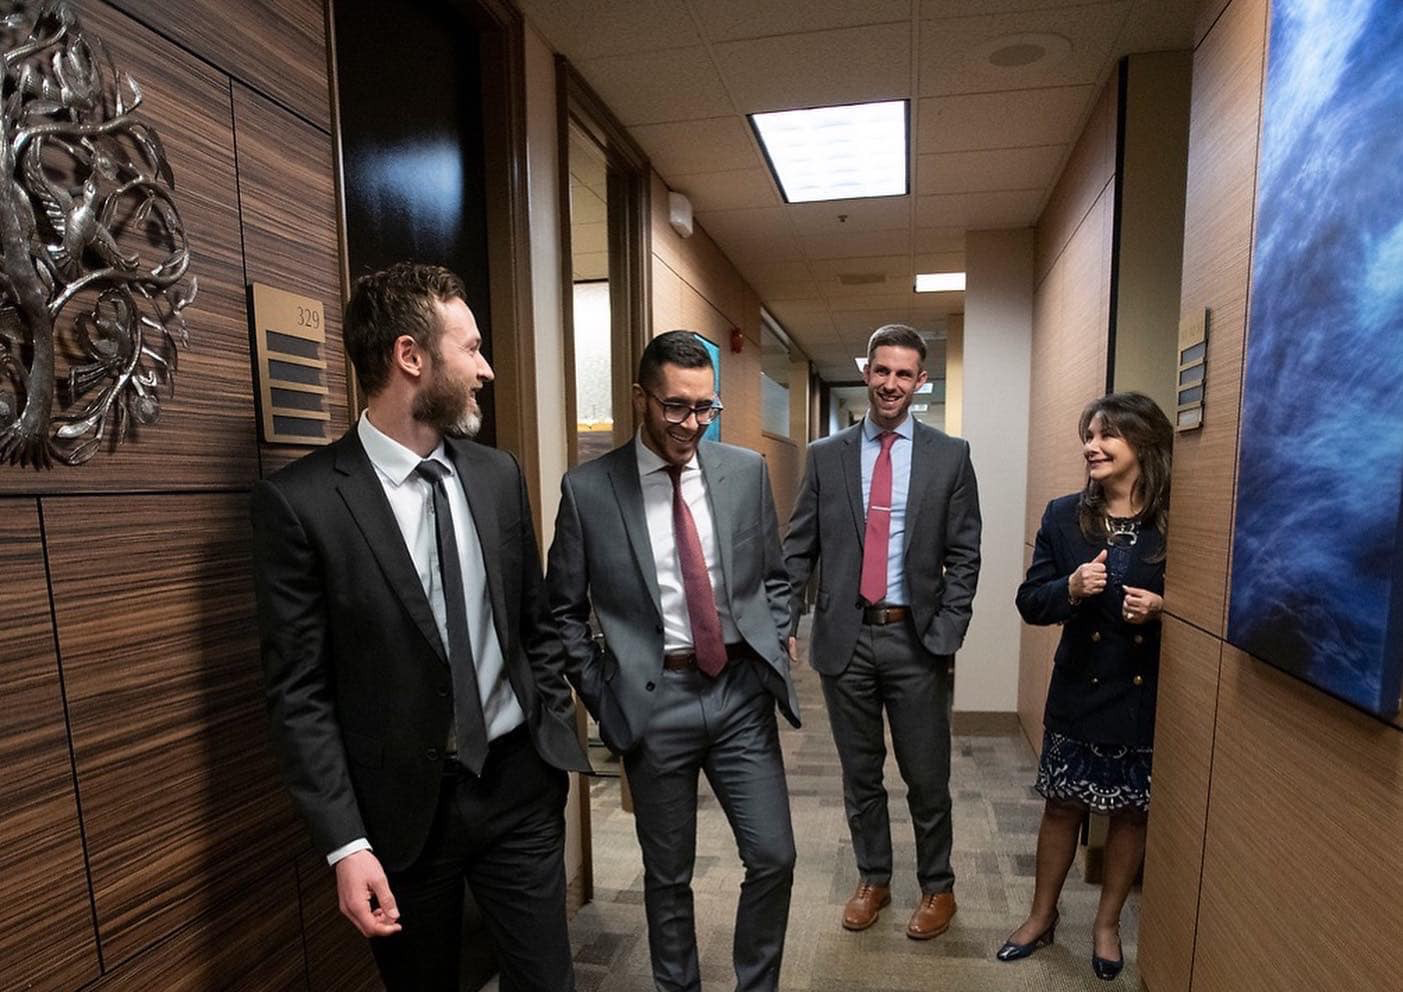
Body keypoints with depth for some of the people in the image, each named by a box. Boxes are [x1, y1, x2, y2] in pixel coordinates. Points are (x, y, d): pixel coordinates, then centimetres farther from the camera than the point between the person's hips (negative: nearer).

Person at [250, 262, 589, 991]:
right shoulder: (298, 500, -13)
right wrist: (345, 843, -12)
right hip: (402, 804, -3)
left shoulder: (498, 475, 0)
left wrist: (558, 739, 6)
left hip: (519, 782, 3)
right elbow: (298, 692, -10)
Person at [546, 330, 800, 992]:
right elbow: (564, 610, 2)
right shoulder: (587, 488, -6)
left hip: (741, 692, 2)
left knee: (774, 857, 9)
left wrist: (774, 652, 4)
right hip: (654, 700, -2)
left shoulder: (746, 471, 1)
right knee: (667, 874, 16)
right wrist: (600, 695, -2)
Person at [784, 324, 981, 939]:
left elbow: (963, 557, 0)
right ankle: (873, 879, 39)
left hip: (916, 639, -1)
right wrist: (784, 623, -7)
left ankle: (937, 888, 37)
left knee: (927, 777, 12)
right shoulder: (825, 455, 3)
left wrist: (945, 634, -8)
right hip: (844, 637, 1)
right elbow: (800, 550, 2)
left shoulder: (950, 456, 1)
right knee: (859, 774, 17)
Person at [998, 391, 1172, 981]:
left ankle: (1107, 923, 40)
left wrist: (1162, 608, -21)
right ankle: (1042, 916, 36)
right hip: (1080, 690, 1)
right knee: (1062, 806, 14)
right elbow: (1029, 602, -3)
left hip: (1151, 695, -1)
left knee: (1132, 812, 16)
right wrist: (1070, 589, -22)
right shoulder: (1063, 516, -3)